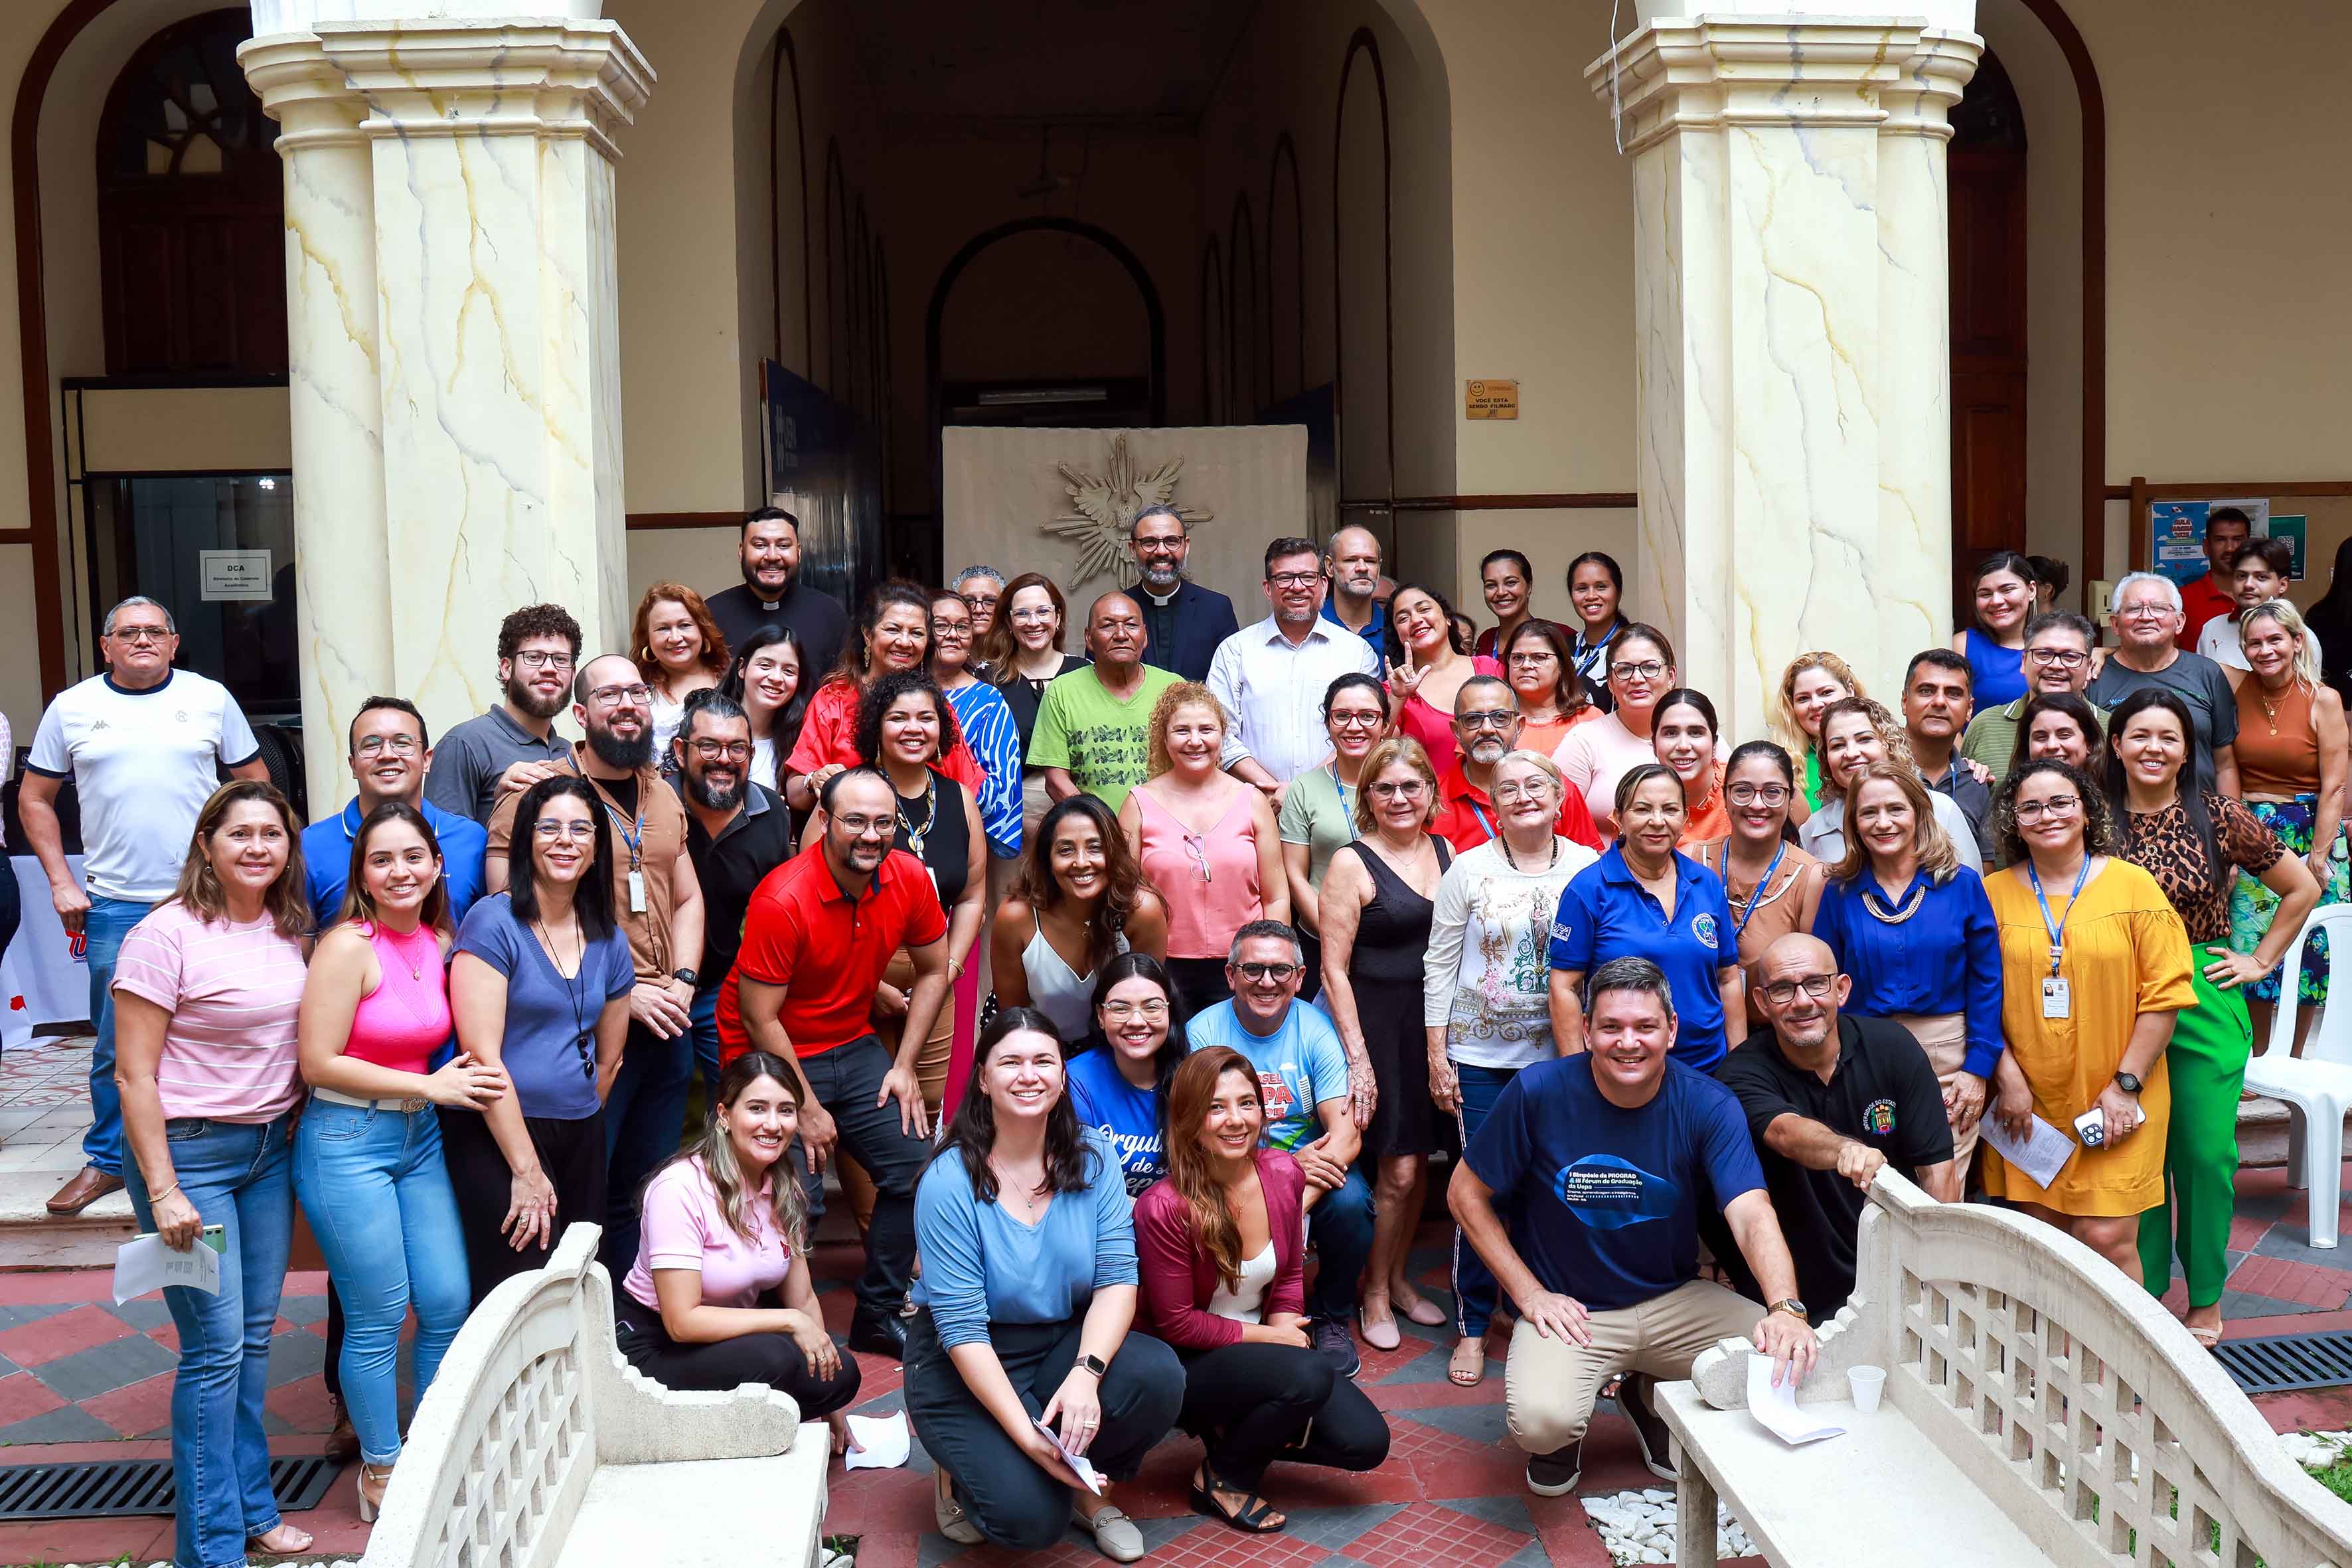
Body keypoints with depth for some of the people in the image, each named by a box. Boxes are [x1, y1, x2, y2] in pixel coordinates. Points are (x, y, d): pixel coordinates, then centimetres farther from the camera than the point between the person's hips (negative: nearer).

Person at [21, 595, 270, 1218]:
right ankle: (107, 1159, 17)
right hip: (114, 907, 0)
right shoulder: (72, 708, 6)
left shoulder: (211, 699, 6)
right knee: (115, 1043, 3)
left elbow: (256, 782, 12)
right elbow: (34, 799, 12)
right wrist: (61, 882, 3)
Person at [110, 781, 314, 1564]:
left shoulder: (290, 930, 4)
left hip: (272, 1148, 6)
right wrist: (162, 1192, -16)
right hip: (190, 1149, -6)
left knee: (254, 1335, 13)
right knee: (215, 1345, -3)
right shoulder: (166, 934, -14)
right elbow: (134, 1075, -14)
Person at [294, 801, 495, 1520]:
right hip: (347, 1142, -6)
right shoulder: (349, 947, -16)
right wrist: (430, 1086, -15)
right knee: (379, 1318, 3)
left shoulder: (439, 942, 4)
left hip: (420, 1137, 7)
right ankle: (381, 1472, 21)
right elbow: (319, 1062, -17)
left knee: (450, 1303, 8)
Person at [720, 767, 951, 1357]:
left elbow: (933, 970, 6)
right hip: (774, 1058, -5)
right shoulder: (783, 900, -24)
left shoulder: (909, 878, -8)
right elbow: (759, 1019, -19)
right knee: (797, 1198, -16)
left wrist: (904, 1066, 0)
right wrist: (807, 1107, -15)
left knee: (914, 1164, -5)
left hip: (853, 1046, 6)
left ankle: (877, 1316, 12)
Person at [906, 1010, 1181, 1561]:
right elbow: (961, 1326, -20)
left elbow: (1117, 1278, -11)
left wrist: (1086, 1372, -30)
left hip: (1066, 1342, 4)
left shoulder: (1093, 1159, -6)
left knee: (1158, 1375, -26)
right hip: (967, 1368, -4)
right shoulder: (950, 1181, -18)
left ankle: (1087, 1489, 4)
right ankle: (962, 1476, 13)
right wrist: (1027, 1437, -28)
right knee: (1030, 1516, -24)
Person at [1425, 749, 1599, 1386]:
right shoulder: (1469, 869, 0)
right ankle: (1472, 1327, 14)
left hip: (1559, 1054, 1)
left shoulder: (1588, 868, 2)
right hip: (1480, 1056, -1)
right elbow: (1439, 964, 1)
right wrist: (1436, 1055, -3)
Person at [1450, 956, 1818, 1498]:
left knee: (1789, 1362, -18)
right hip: (1568, 1308, -3)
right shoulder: (1539, 1093, -14)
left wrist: (1787, 1309, -43)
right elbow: (1467, 1195, -3)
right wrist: (1529, 1294, -11)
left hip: (1674, 1301, 3)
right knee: (1541, 1421, -31)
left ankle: (1653, 1399, 14)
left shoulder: (1708, 1105, -11)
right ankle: (1562, 1432, 12)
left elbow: (1752, 1216, -24)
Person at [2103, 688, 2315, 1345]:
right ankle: (2143, 1295, 18)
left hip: (2206, 1007, 0)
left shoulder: (2219, 817, -1)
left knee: (2206, 1154, 2)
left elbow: (2302, 888, 8)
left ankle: (2205, 1300, 17)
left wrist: (2261, 959, 5)